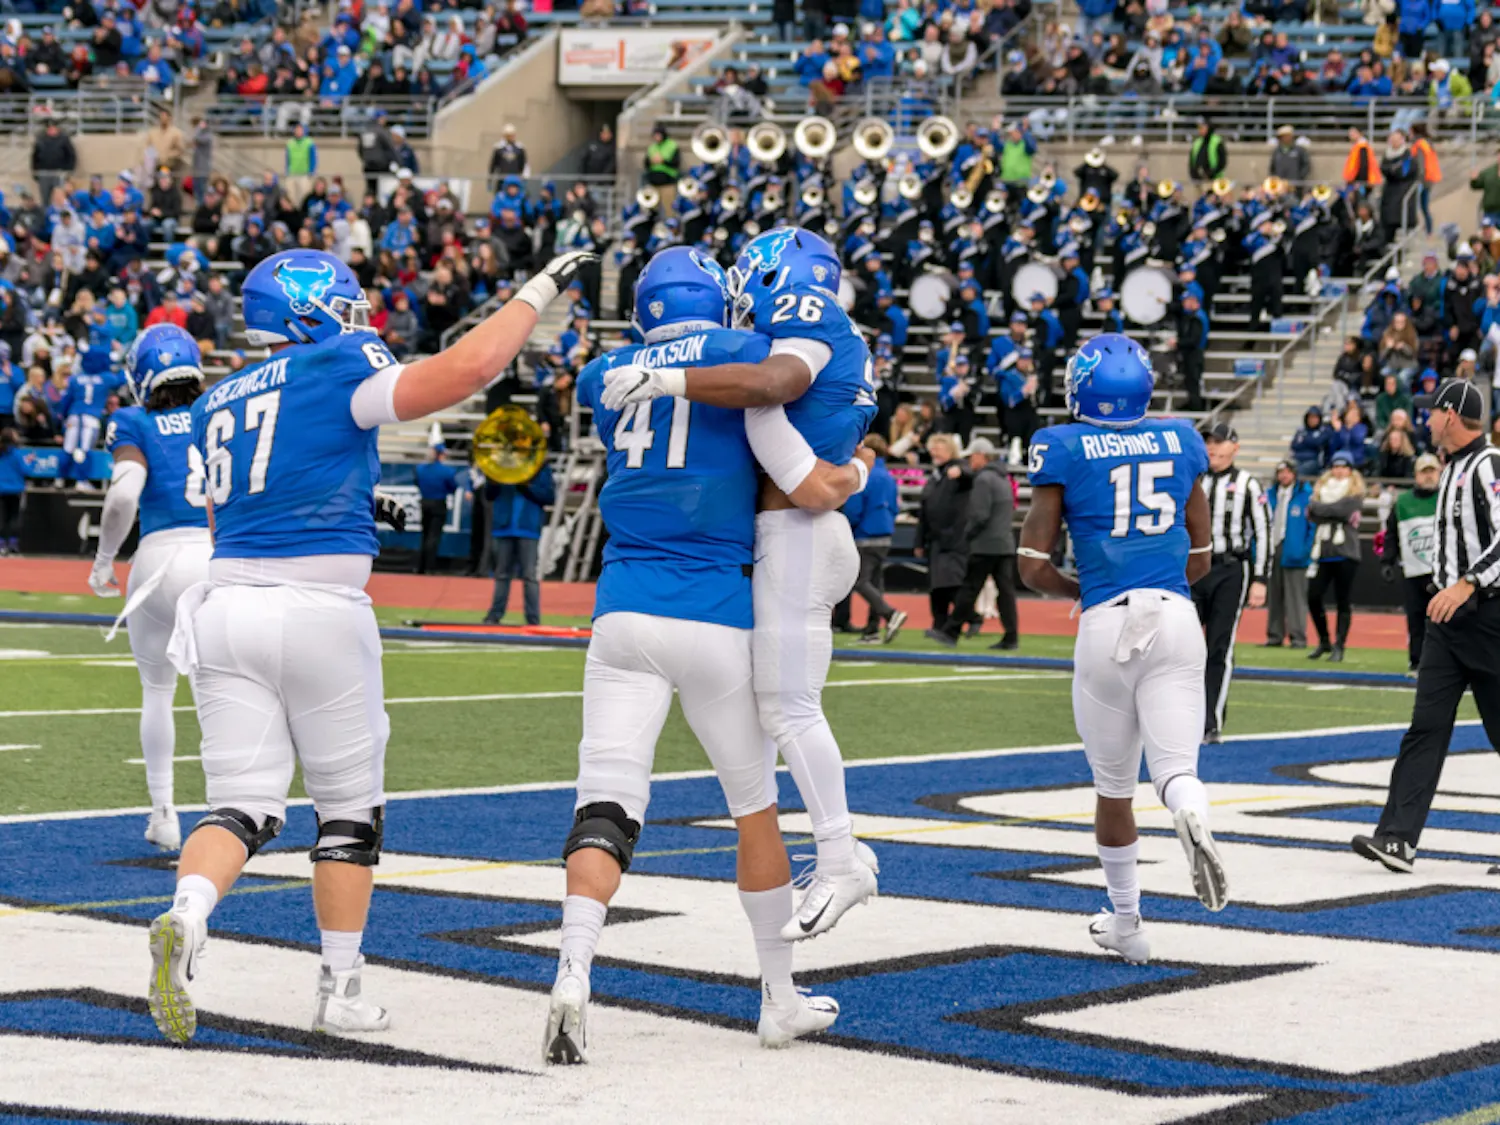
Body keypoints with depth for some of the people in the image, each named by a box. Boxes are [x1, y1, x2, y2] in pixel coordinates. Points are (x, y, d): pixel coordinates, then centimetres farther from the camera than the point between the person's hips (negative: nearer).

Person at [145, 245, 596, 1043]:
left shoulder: (217, 404, 16)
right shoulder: (337, 370, -4)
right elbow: (467, 367, -13)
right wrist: (537, 293, -2)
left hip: (226, 594, 5)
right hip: (318, 610, -5)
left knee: (242, 805, 3)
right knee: (350, 808, 10)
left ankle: (185, 918, -27)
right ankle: (340, 991, 14)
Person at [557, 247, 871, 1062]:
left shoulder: (607, 377, 12)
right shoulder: (744, 357, 0)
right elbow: (808, 488, -6)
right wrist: (852, 476, 16)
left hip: (624, 612, 2)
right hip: (714, 616, -2)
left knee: (605, 806, -6)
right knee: (754, 805, 15)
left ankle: (572, 978, -30)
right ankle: (780, 1000, 27)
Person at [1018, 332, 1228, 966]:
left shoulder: (1063, 450, 1)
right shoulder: (1179, 442, 11)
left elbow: (1033, 567, 1)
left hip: (1107, 622, -2)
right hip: (1177, 616, 2)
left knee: (1114, 784, 12)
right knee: (1176, 766, 1)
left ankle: (1126, 922, 24)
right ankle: (1192, 818, -35)